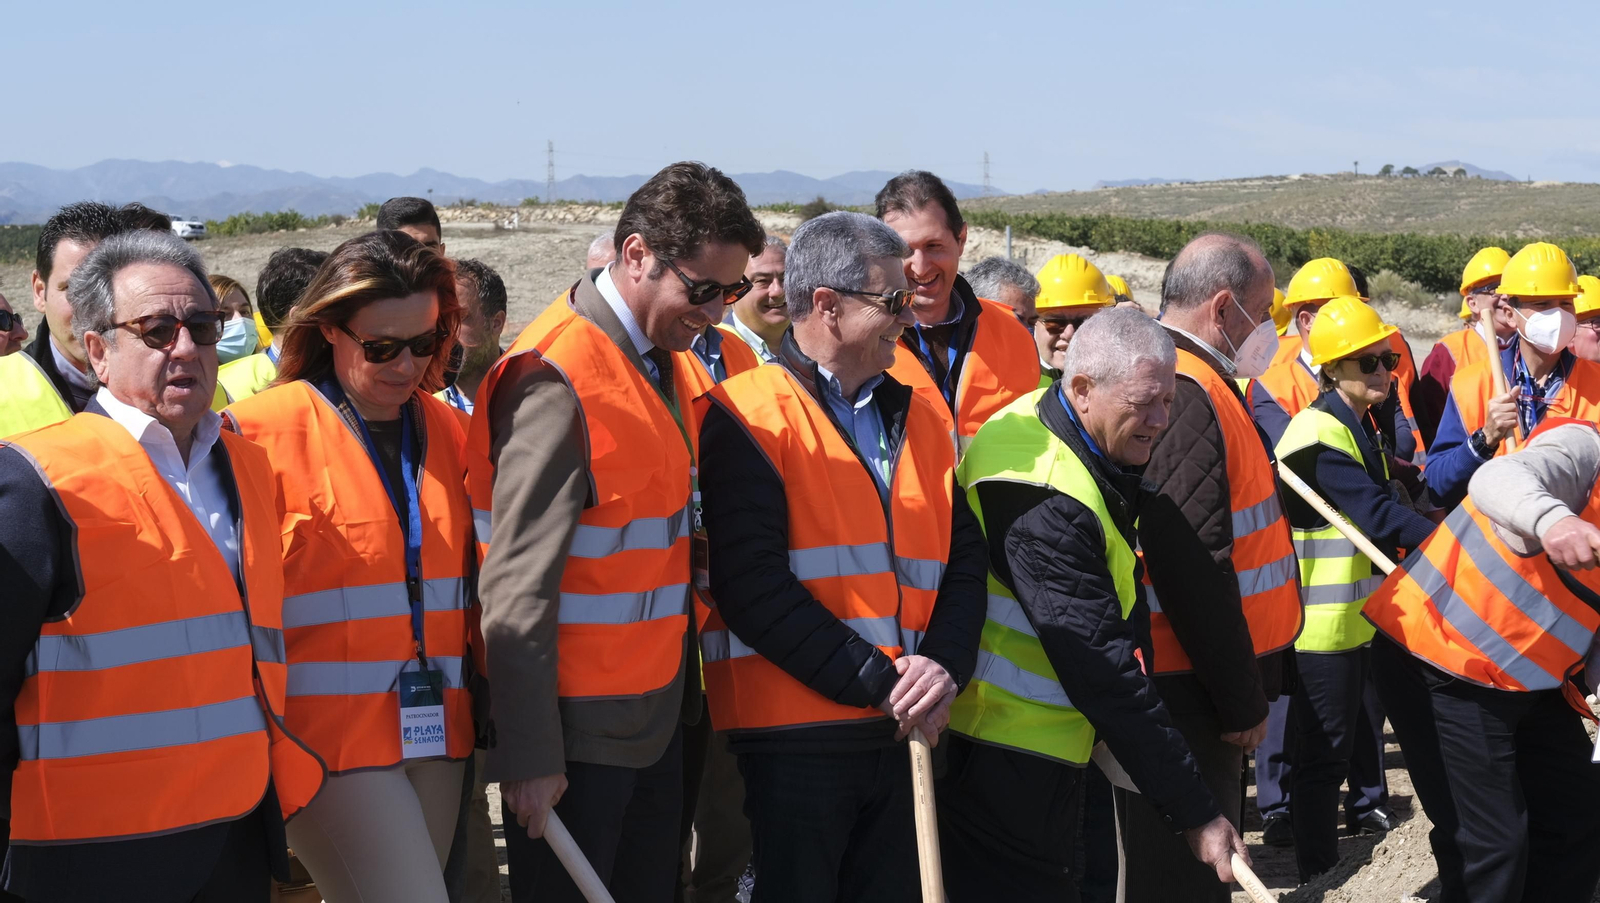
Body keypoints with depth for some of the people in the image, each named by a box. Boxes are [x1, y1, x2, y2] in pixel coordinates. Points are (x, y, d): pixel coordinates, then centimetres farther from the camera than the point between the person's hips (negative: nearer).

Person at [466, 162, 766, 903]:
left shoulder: (655, 360, 10)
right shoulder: (558, 377, -19)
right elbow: (518, 584, -20)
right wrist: (529, 755, -19)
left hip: (654, 713, 9)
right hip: (577, 728, -8)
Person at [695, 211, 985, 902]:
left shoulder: (918, 417, 13)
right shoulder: (746, 415, -8)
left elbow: (963, 559, 11)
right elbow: (753, 584, -17)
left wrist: (944, 665, -8)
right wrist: (877, 681, -17)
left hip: (903, 733, 6)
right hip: (794, 735, -6)